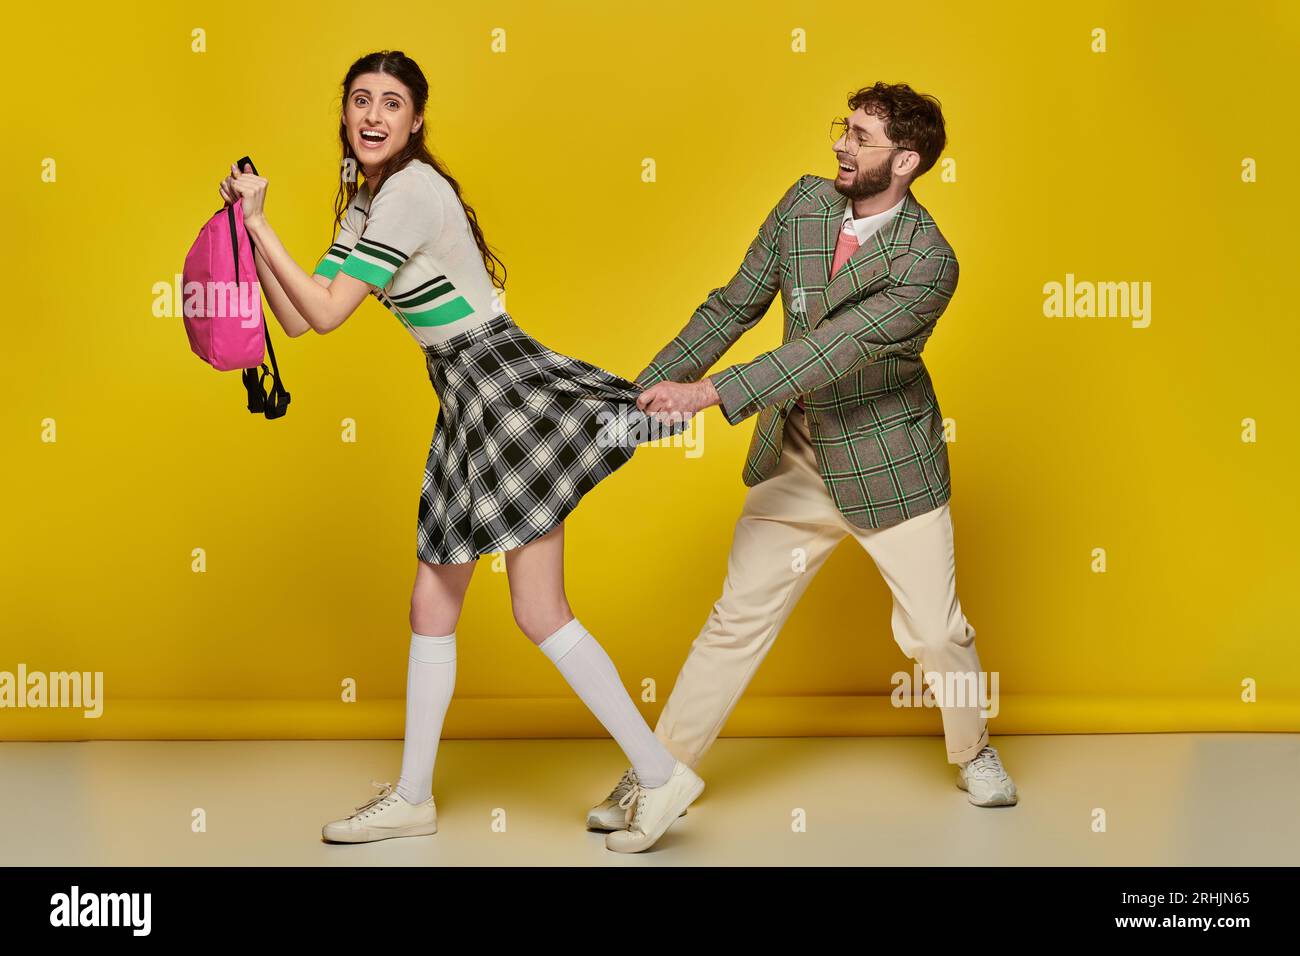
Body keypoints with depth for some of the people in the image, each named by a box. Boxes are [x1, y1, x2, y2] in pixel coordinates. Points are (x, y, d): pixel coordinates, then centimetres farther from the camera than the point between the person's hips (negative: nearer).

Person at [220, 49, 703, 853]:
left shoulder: (412, 190, -15)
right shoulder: (365, 201, 14)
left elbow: (328, 314, -16)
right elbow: (298, 317, 12)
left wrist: (262, 224, -9)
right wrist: (251, 229, 5)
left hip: (508, 391, -10)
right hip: (466, 402, 10)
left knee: (540, 613, -8)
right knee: (432, 608, 13)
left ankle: (661, 776, 2)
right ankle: (413, 799, 24)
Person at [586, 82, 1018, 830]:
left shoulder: (927, 263, -22)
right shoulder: (805, 202, -4)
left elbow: (833, 349, -31)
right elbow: (734, 306, 2)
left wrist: (707, 393, -37)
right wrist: (647, 389, -3)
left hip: (888, 467, -3)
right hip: (794, 461, 4)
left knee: (938, 633, 7)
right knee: (737, 621, 5)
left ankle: (974, 754, 35)